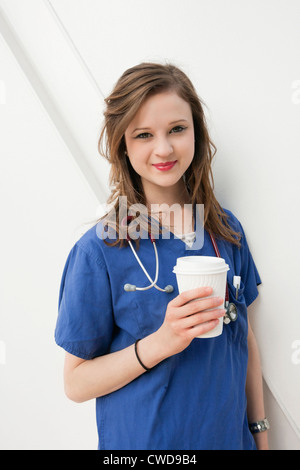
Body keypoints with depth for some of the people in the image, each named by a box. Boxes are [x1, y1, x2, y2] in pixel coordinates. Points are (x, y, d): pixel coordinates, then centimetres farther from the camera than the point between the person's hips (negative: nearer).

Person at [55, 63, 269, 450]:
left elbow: (245, 335, 4)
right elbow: (76, 382, -14)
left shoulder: (227, 230, -6)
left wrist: (260, 432, 7)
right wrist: (160, 342, -28)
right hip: (145, 439, -3)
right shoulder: (101, 249, -19)